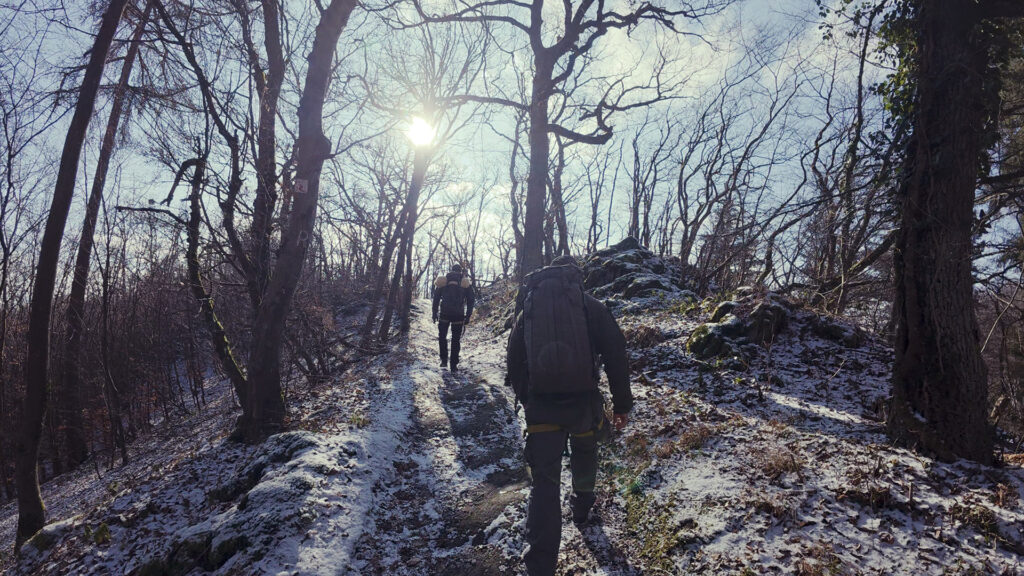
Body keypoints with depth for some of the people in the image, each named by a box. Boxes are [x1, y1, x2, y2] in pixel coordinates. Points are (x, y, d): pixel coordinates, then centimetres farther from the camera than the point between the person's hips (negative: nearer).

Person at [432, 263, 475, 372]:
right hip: (458, 315, 0)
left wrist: (435, 313, 11)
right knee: (456, 340, 7)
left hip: (444, 314, 0)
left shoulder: (442, 282, 8)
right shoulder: (466, 283, 6)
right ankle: (453, 365, 6)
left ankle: (444, 360, 10)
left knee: (442, 337, 18)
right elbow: (470, 301, 4)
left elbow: (436, 299, 7)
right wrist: (468, 316, 7)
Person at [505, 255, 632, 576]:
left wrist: (526, 400, 25)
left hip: (540, 407, 1)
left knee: (543, 483, 3)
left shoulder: (527, 307, 9)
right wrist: (622, 403, 6)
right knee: (585, 455, 30)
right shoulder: (591, 307, 1)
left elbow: (514, 361, 13)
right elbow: (616, 356, -2)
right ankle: (582, 508, 50)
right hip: (584, 403, 0)